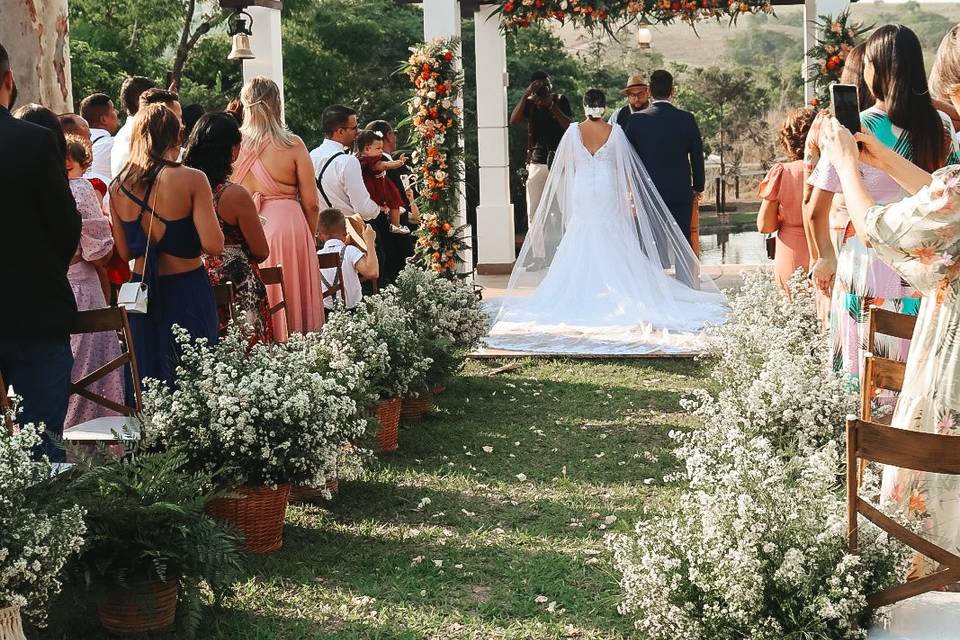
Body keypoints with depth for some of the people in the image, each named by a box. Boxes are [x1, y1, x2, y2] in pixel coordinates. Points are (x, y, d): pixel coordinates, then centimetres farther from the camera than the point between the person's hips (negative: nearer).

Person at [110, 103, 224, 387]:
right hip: (187, 291, -4)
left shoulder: (118, 188, 1)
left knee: (147, 377, 13)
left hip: (143, 294, 4)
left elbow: (125, 252, 6)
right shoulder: (191, 180, -12)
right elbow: (213, 246, -17)